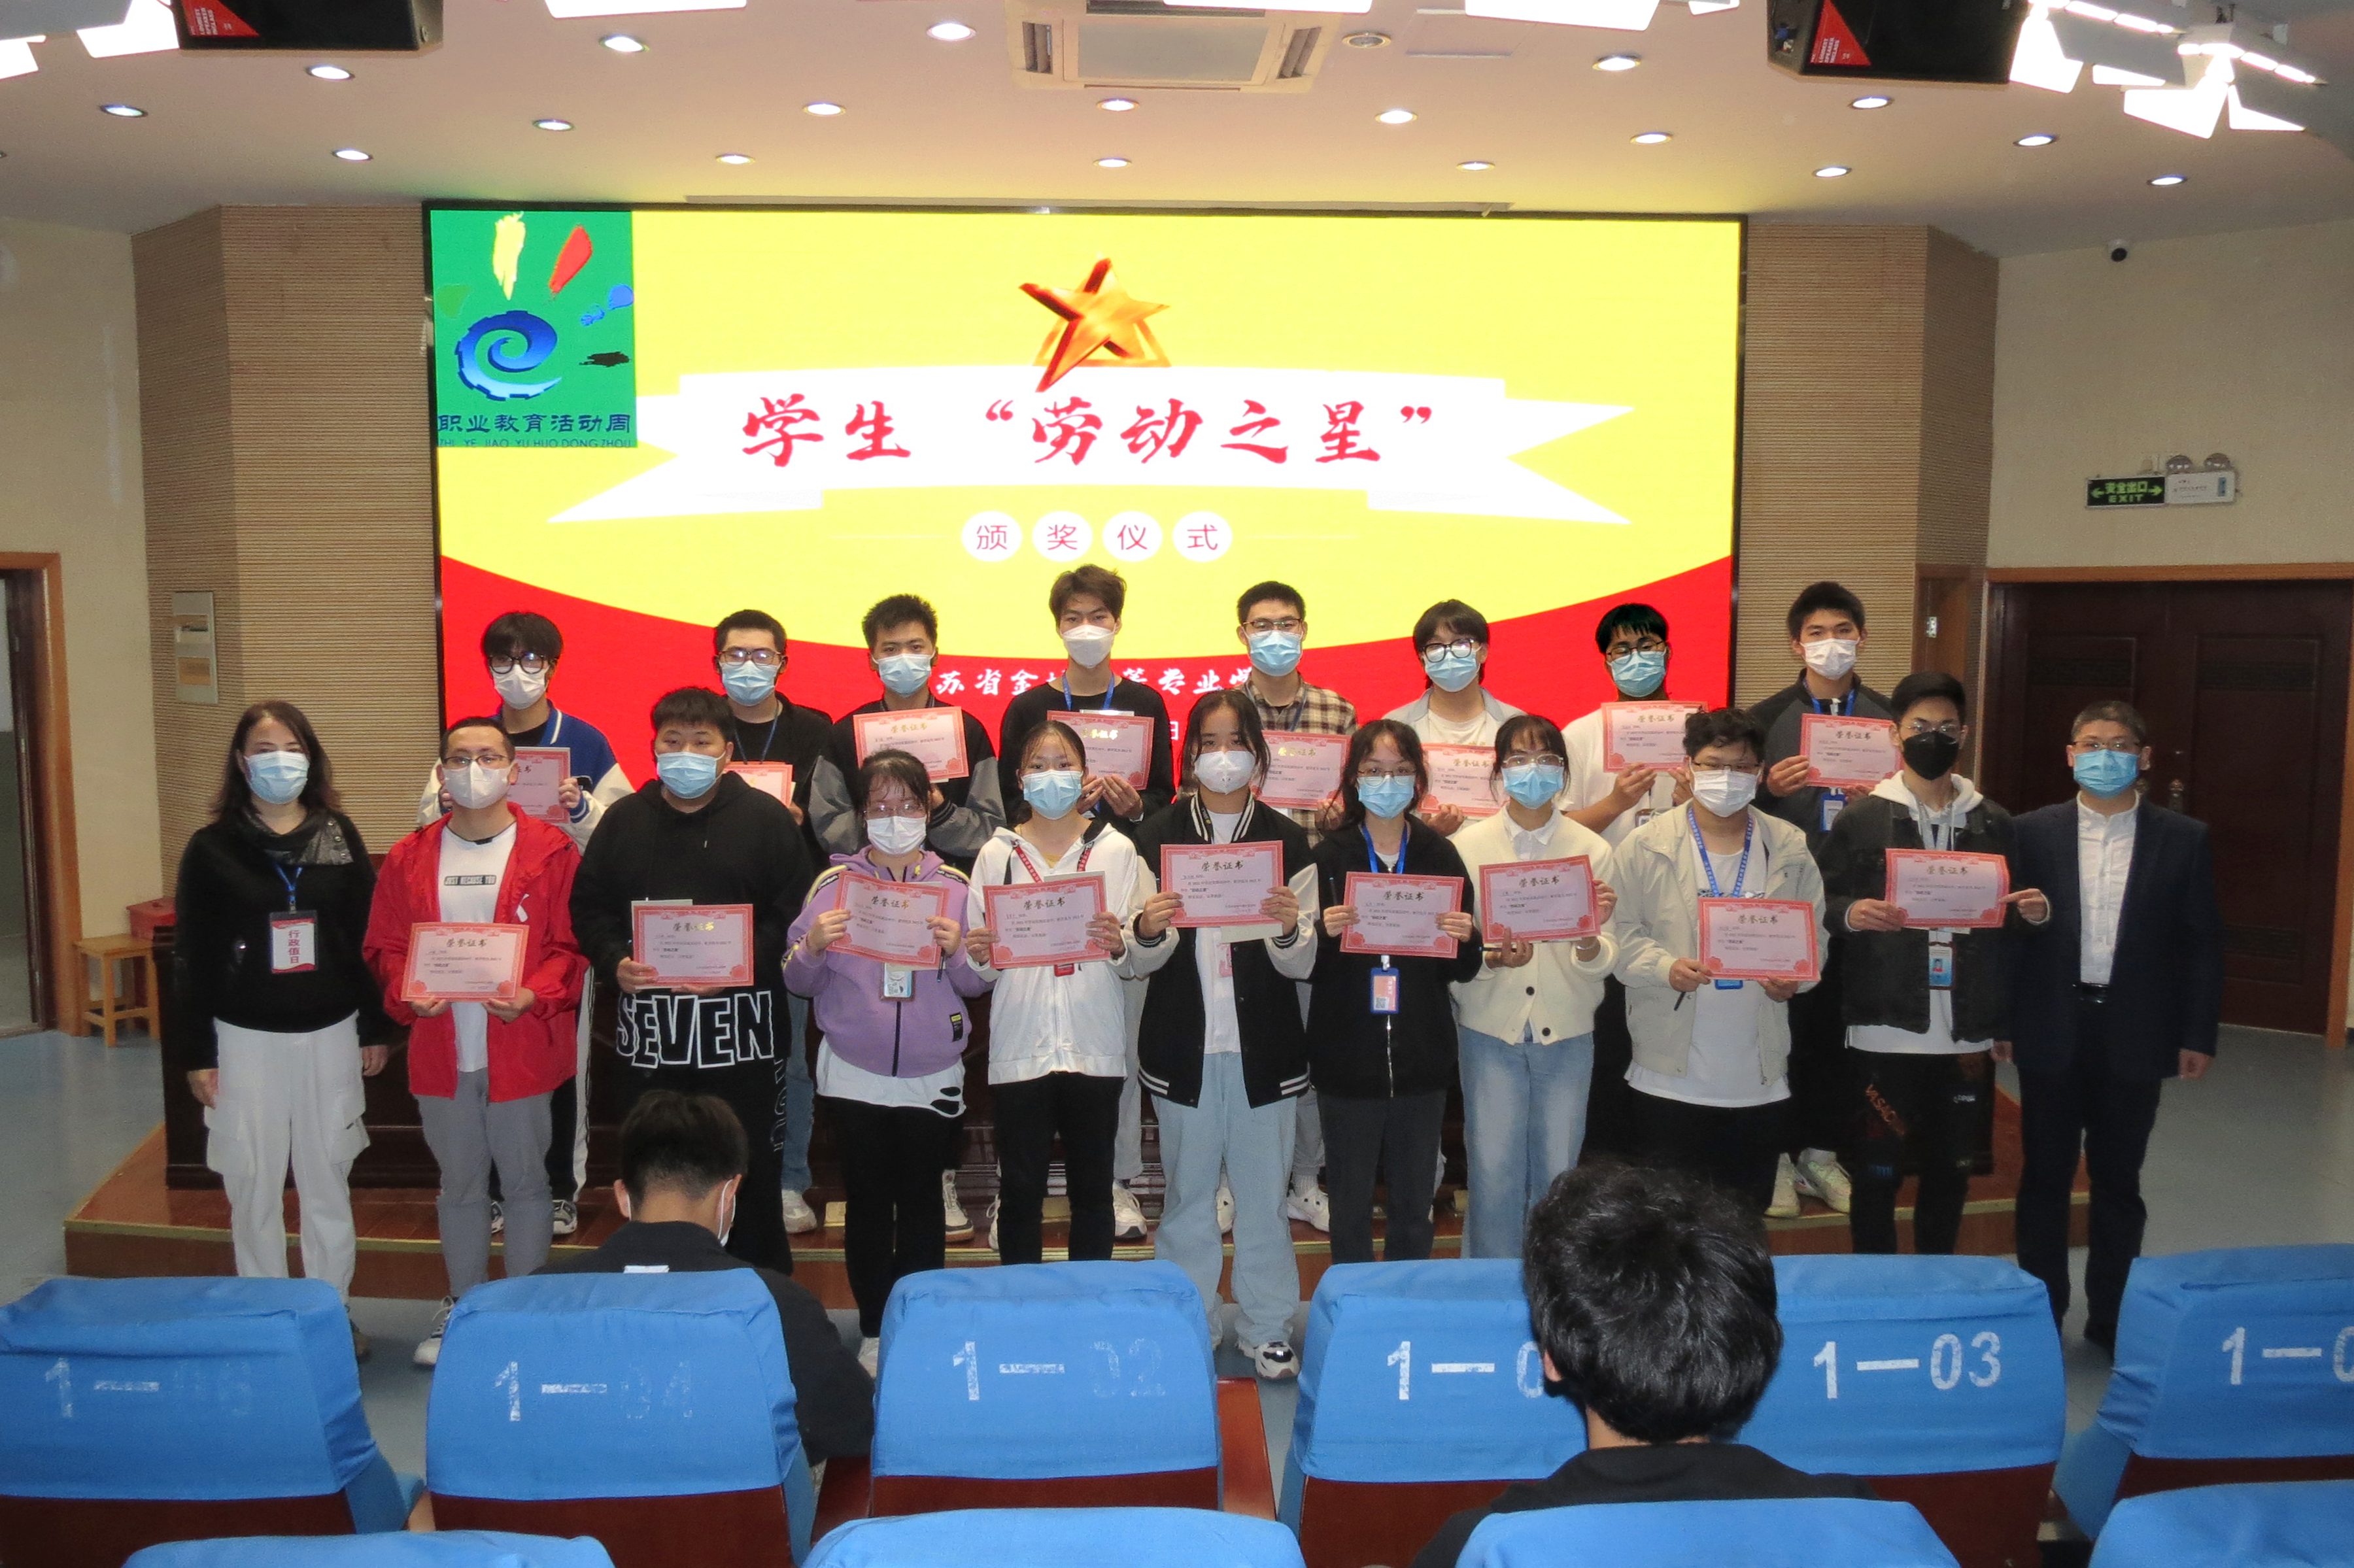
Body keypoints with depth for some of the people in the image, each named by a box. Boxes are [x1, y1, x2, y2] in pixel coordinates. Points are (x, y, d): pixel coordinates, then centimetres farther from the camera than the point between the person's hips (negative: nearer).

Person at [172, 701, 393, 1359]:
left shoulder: (339, 836, 3)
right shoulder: (212, 847, -1)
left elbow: (369, 937, 4)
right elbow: (192, 956, 0)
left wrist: (377, 1027, 3)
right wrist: (195, 1052, -3)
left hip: (330, 1033, 1)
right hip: (246, 1038, -1)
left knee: (327, 1180, 9)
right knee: (254, 1185, 6)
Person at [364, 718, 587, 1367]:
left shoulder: (551, 852, -4)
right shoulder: (409, 857, 6)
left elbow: (572, 944, -5)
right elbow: (385, 946, 7)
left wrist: (533, 995, -20)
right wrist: (408, 995, -12)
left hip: (522, 1049, -3)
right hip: (440, 1051, 3)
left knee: (525, 1180, 9)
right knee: (460, 1183, 16)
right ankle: (461, 1304, 32)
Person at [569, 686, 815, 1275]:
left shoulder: (766, 818, 1)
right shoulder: (624, 820, 11)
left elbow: (794, 915, -4)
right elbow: (589, 909, 13)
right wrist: (613, 962, -6)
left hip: (739, 1028, -3)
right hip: (648, 1029, 3)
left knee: (748, 1167, 4)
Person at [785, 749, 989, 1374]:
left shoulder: (954, 885, 0)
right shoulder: (834, 882, 0)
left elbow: (979, 983, 2)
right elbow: (798, 983, 0)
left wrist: (958, 951, -17)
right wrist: (812, 947, -20)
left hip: (933, 1073, 0)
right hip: (853, 1073, 0)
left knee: (921, 1200, 8)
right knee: (867, 1200, 9)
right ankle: (873, 1332, 22)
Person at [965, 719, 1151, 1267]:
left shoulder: (1117, 849, 5)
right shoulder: (997, 854, 7)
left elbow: (1141, 962, 3)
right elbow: (981, 968, 7)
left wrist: (1120, 946, -18)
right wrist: (978, 955, -15)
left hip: (1095, 1048, 0)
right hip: (1019, 1048, 0)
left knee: (1092, 1187, 9)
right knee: (1020, 1189, 4)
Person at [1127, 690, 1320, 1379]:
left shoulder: (1286, 839, 3)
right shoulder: (1158, 836, 3)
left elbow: (1301, 964, 0)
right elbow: (1145, 960, 2)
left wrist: (1290, 929, -22)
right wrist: (1148, 930, -20)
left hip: (1265, 1045, 0)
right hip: (1184, 1043, 0)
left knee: (1265, 1194, 6)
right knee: (1188, 1193, 7)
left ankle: (1267, 1327, 21)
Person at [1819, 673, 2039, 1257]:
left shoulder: (1994, 823, 10)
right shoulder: (1862, 819, 0)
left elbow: (2008, 916, 17)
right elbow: (1821, 903, -1)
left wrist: (2034, 911, -4)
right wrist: (1851, 914, -22)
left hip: (1966, 1033, 3)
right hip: (1886, 1032, -3)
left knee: (1951, 1172, 13)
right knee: (1877, 1172, 3)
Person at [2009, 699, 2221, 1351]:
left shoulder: (2184, 839, 0)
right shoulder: (2033, 832, -1)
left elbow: (2203, 944, 2)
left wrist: (2198, 1036, -2)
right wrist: (2001, 1021, -3)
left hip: (2135, 1034, 0)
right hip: (2052, 1031, 0)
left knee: (2118, 1180, 12)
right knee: (2045, 1175, 10)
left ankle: (2111, 1317, 25)